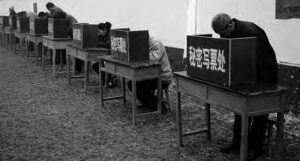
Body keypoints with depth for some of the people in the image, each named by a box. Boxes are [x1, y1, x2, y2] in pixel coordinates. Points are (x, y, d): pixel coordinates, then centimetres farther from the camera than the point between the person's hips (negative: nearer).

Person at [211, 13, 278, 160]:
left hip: (264, 74, -8)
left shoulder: (251, 31, -28)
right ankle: (237, 144, 19)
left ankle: (255, 148, 9)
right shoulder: (226, 33, -4)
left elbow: (258, 59, -30)